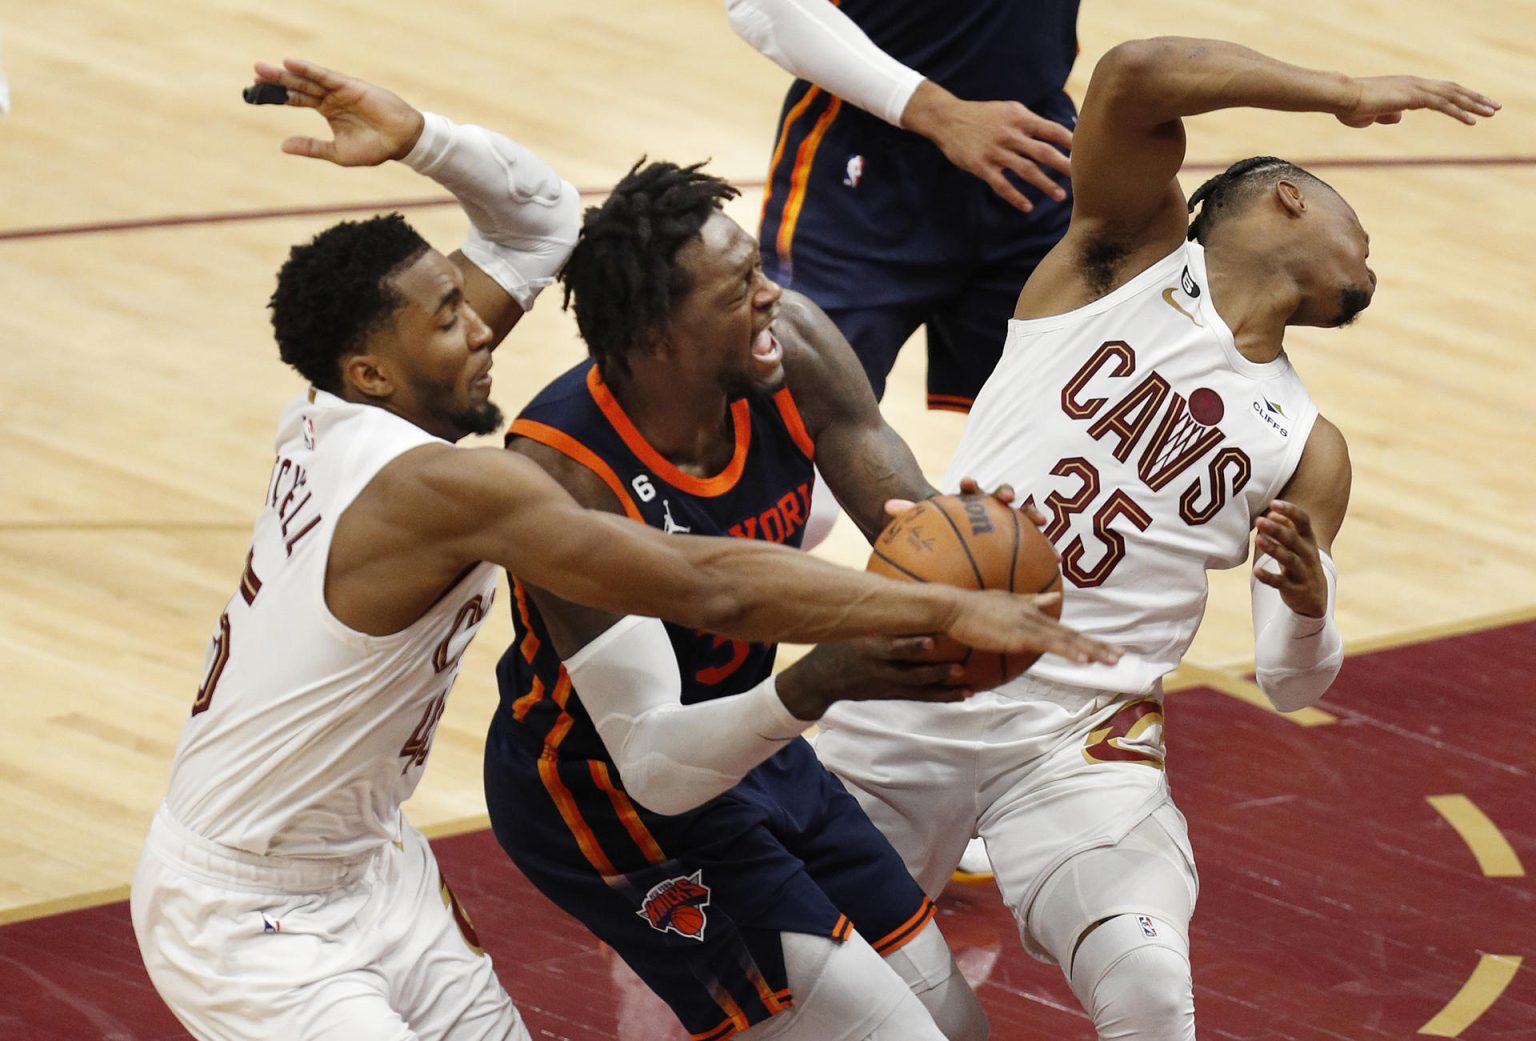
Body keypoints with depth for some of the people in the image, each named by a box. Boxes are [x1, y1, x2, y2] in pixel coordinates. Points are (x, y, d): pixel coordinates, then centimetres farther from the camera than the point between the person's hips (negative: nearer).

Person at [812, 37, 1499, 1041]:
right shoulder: (1136, 256, 4)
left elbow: (1290, 685, 6)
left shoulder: (1304, 448, 11)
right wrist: (1343, 92, -8)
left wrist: (1307, 607, -17)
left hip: (1079, 742, 1)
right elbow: (1133, 75, -15)